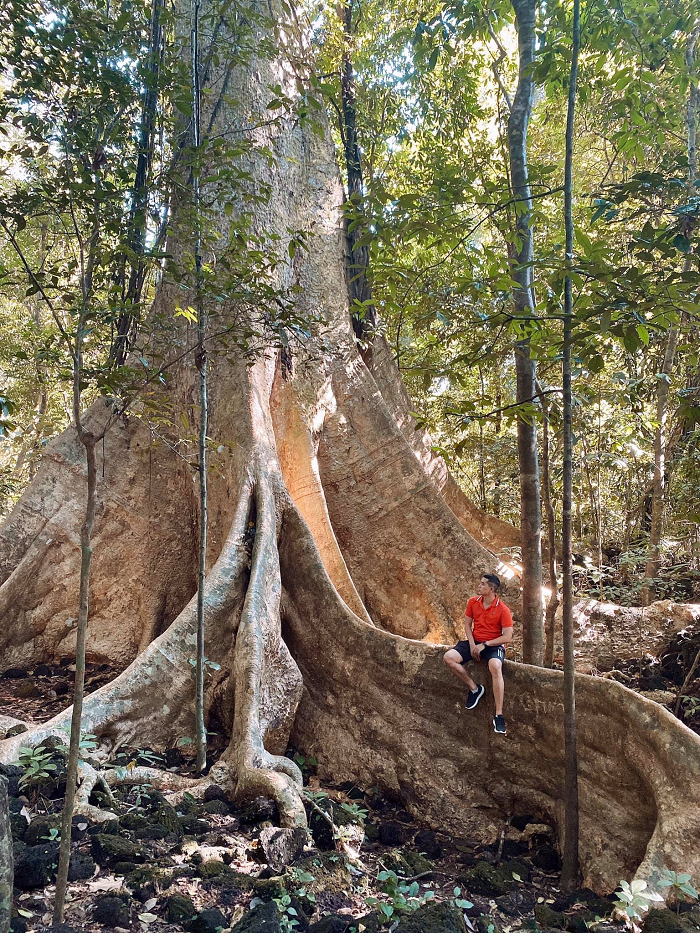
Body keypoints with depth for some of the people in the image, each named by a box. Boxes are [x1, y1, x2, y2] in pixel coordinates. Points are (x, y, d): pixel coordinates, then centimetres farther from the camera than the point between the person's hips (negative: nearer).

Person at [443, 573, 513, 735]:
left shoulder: (503, 610, -12)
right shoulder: (473, 602, 1)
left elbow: (507, 637, -13)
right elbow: (467, 624, 10)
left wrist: (484, 645, -17)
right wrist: (472, 644, -7)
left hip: (494, 645, -5)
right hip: (474, 642, 5)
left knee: (495, 666, -39)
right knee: (449, 657, -19)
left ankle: (499, 715, -33)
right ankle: (474, 688, -2)